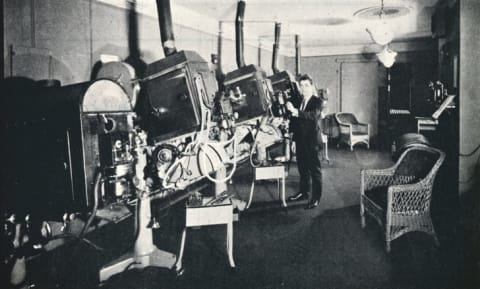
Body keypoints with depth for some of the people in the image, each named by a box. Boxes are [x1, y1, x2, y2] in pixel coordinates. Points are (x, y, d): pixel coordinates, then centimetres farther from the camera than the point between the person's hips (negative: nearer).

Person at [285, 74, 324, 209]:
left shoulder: (317, 101, -8)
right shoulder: (298, 101, 10)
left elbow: (313, 115, -28)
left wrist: (295, 111, -38)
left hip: (313, 142, -6)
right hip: (300, 141, 6)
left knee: (315, 170, 3)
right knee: (303, 169, 17)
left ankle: (316, 198, 12)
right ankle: (303, 192, 33)